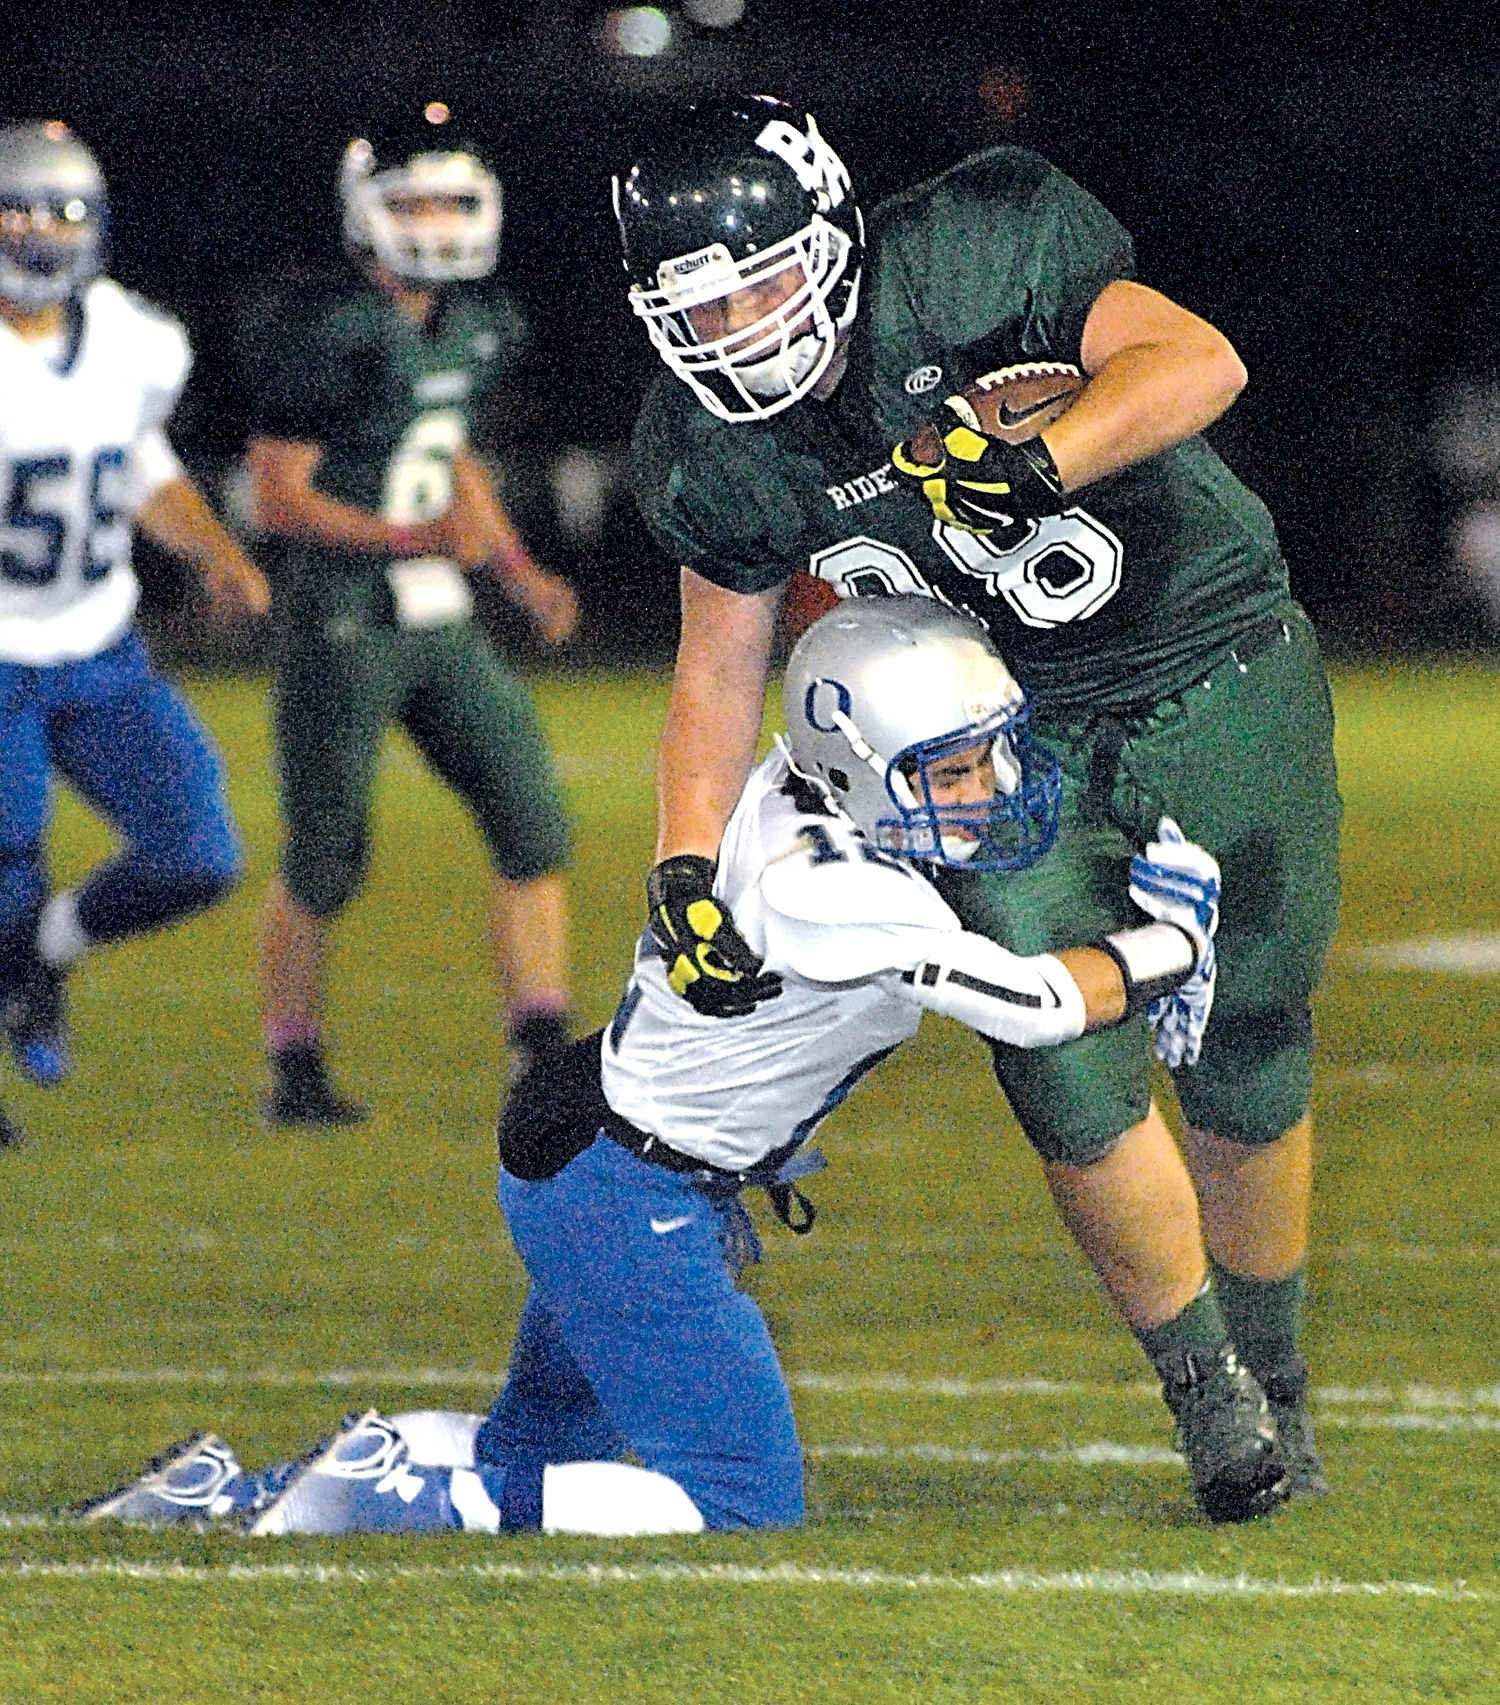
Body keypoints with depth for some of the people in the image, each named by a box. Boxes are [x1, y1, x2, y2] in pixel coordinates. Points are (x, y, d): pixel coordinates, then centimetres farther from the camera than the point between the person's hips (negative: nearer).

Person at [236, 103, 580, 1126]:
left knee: (533, 826, -3)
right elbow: (278, 502, -16)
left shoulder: (470, 332, 8)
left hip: (444, 627, 7)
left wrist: (520, 572, 12)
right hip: (345, 628, -7)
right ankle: (297, 1070, 17)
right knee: (325, 867, 2)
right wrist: (415, 538, -24)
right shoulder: (334, 341, -16)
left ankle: (548, 1055, -1)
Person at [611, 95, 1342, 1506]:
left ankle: (1278, 1387, 28)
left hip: (1219, 689, -3)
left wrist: (1025, 461, -43)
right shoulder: (710, 456, -10)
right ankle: (1208, 1393, 7)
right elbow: (719, 666, 3)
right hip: (1010, 739, 3)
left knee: (1245, 1068, 4)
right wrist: (685, 877, -7)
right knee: (1071, 1084, -13)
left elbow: (1196, 362, -29)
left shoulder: (966, 259, -24)